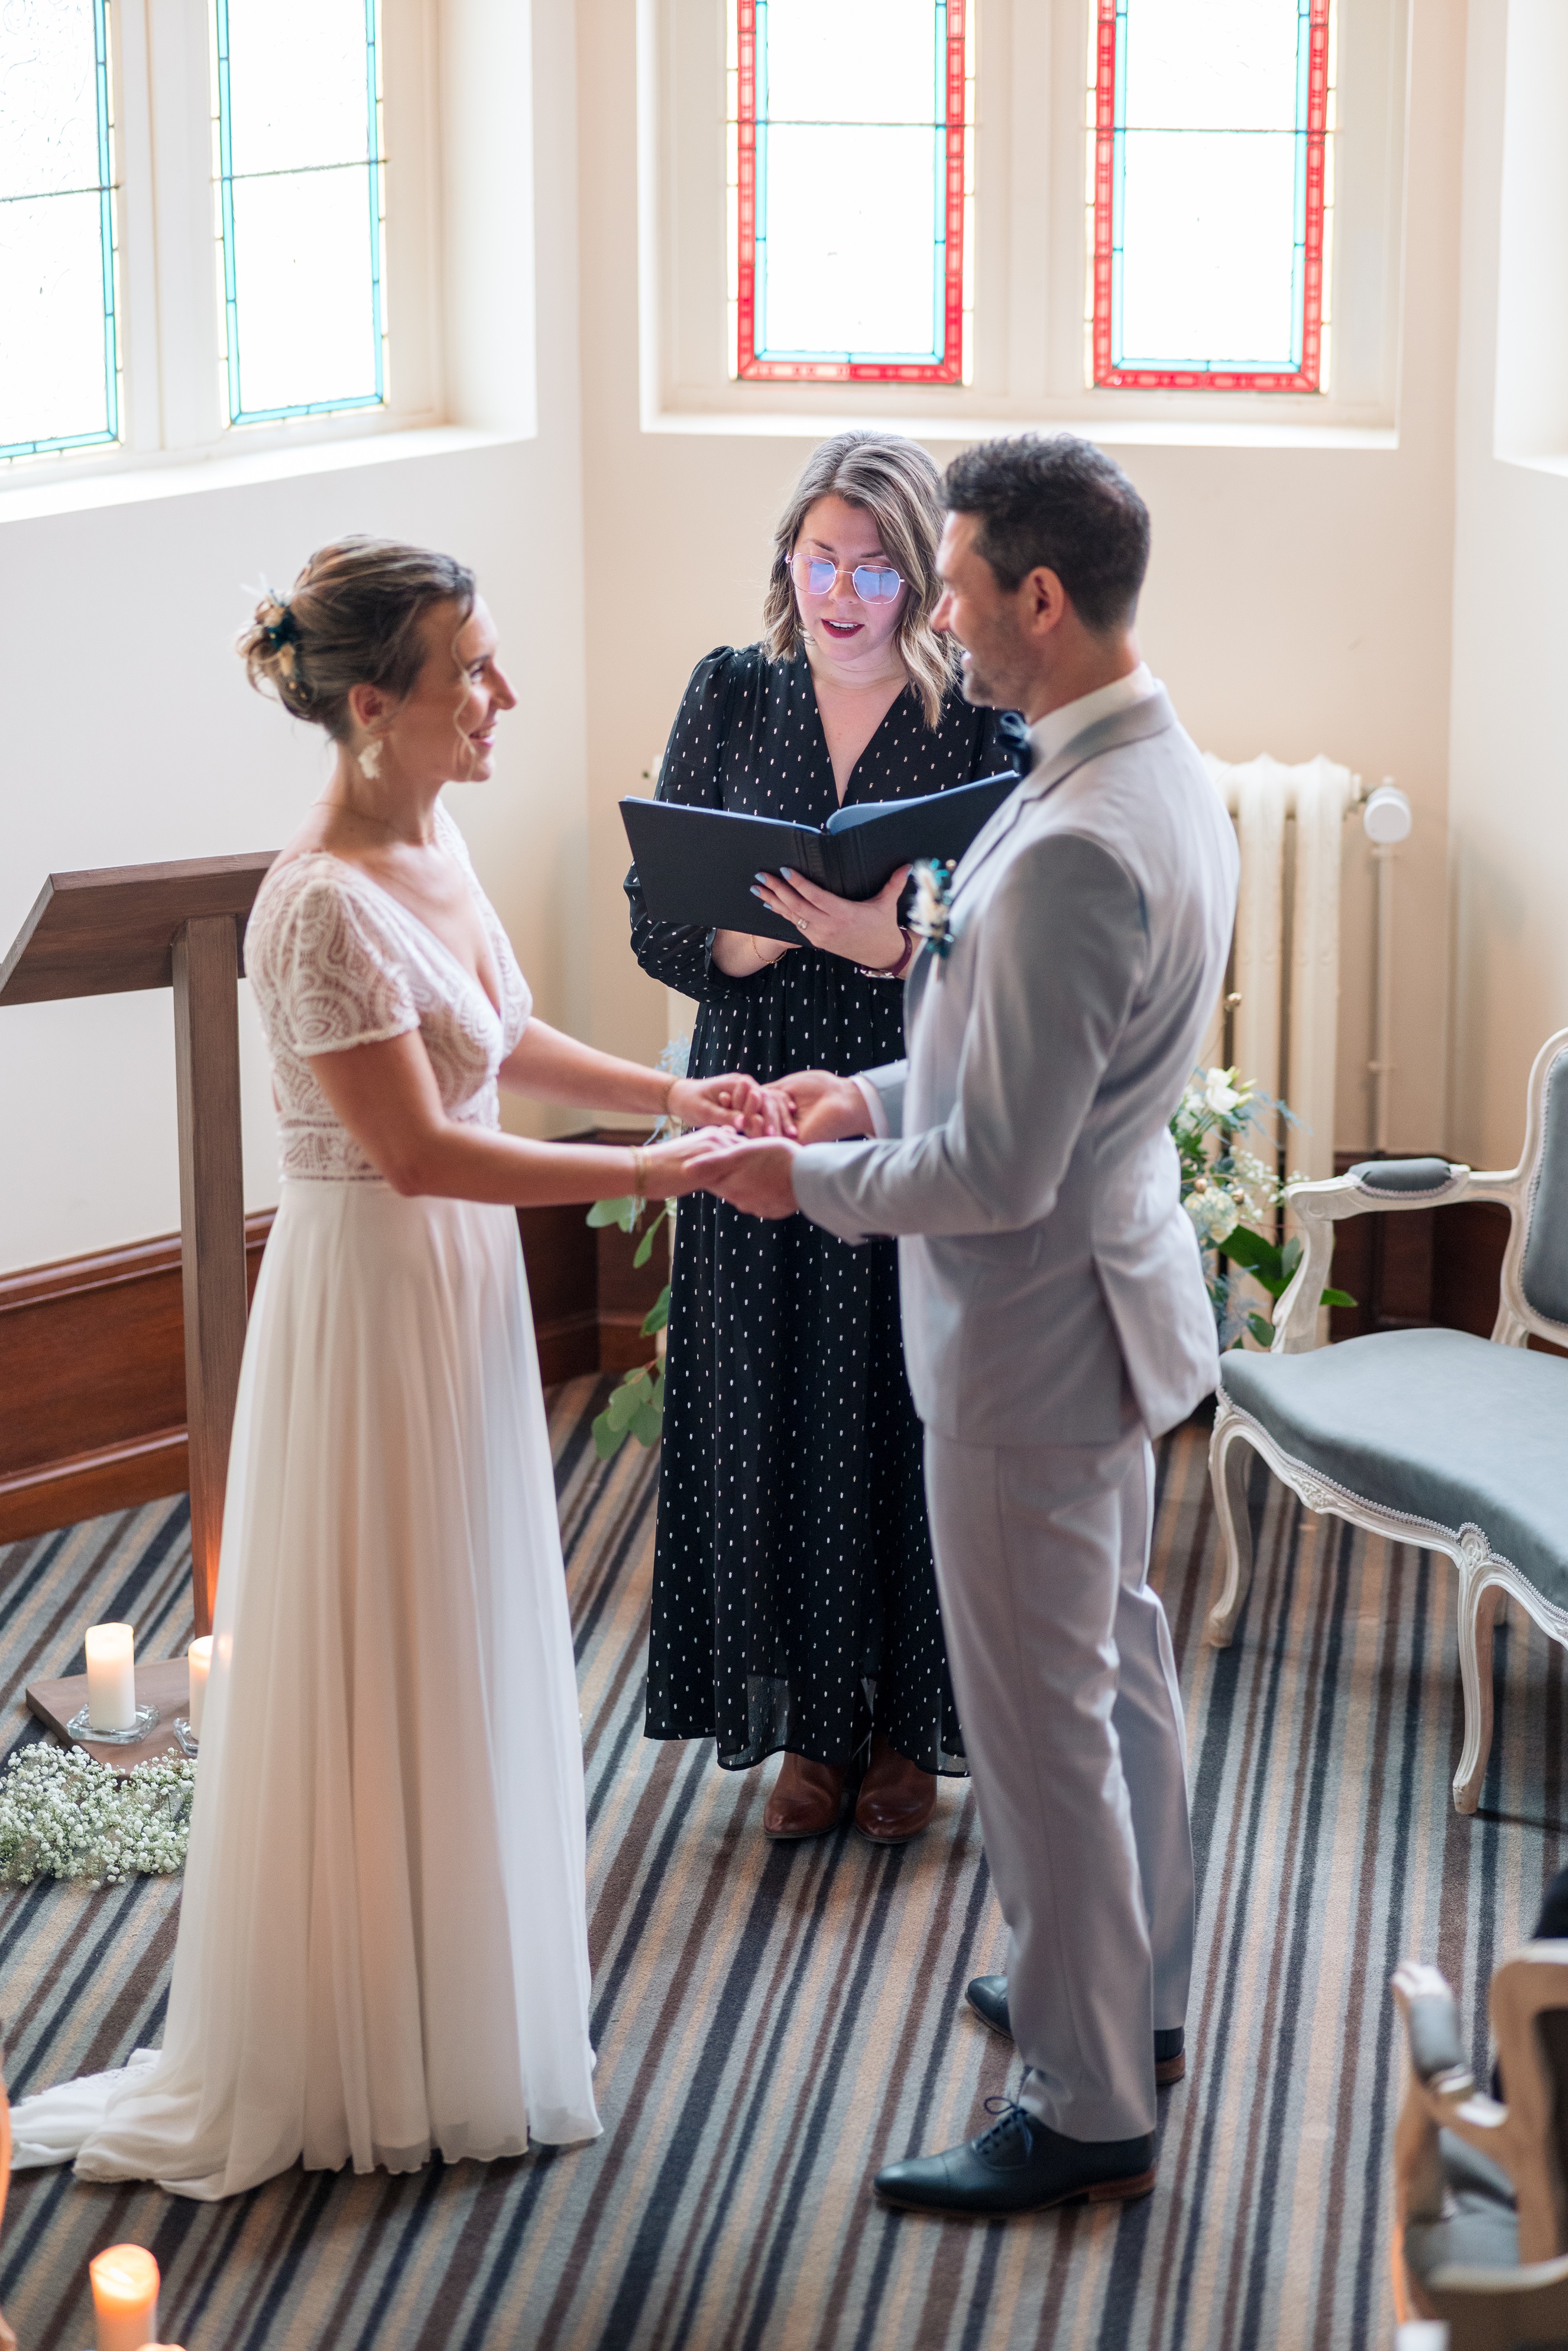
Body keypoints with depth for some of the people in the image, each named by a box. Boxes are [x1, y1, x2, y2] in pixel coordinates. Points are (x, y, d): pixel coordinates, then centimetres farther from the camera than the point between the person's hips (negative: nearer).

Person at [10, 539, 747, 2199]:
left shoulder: (432, 836, 2)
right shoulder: (322, 908, -26)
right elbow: (416, 1151, -25)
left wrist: (668, 1090, 5)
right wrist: (649, 1175, -22)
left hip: (462, 1278, 9)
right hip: (375, 1297, -9)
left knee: (463, 1649, 21)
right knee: (382, 1668, 5)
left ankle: (449, 1985, 40)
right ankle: (379, 2056, 22)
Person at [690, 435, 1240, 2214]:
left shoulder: (1075, 847, -30)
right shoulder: (1161, 773, 3)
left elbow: (999, 1172, -27)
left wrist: (810, 1180, -12)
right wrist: (885, 1094, 10)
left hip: (1037, 1333, -10)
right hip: (1113, 1286, 10)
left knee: (1041, 1719, 4)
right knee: (1117, 1663, 24)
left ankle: (1089, 2108, 19)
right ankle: (1137, 1990, 42)